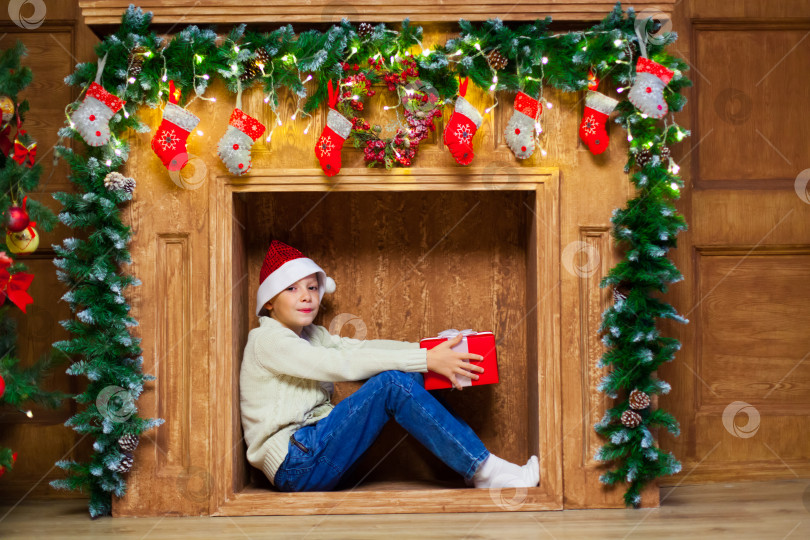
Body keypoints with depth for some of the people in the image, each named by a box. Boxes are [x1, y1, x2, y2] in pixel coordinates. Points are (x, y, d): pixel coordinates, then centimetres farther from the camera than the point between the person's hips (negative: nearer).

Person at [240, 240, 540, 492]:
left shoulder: (311, 335, 19)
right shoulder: (266, 340, -9)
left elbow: (362, 347, 5)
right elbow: (340, 364, -20)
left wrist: (431, 350, -10)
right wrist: (425, 359, -22)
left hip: (317, 448, 8)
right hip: (295, 468, -8)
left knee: (410, 377, -6)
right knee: (392, 382, -22)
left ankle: (479, 470, -11)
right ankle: (485, 471, -23)